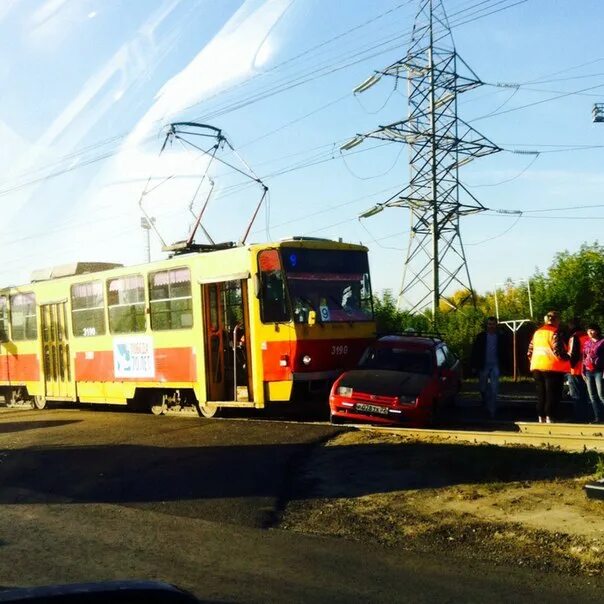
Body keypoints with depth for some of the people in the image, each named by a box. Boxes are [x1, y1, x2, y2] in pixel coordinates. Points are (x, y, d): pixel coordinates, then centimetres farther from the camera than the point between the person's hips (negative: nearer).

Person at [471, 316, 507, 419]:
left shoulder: (500, 337, 3)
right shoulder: (481, 336, 2)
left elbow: (503, 352, 8)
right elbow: (475, 351, 2)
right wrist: (475, 366, -3)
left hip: (495, 366, -1)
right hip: (483, 366, 1)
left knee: (494, 389, -7)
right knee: (482, 387, 11)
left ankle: (492, 410, -3)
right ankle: (485, 399, 41)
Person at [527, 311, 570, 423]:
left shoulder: (537, 332, 13)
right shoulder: (555, 332, -8)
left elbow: (530, 351, 13)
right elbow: (558, 351, -18)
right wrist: (568, 358, -2)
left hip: (537, 367, 7)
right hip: (552, 368, -7)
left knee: (541, 395, 13)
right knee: (552, 396, -3)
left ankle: (542, 419, 16)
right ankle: (550, 420, -6)